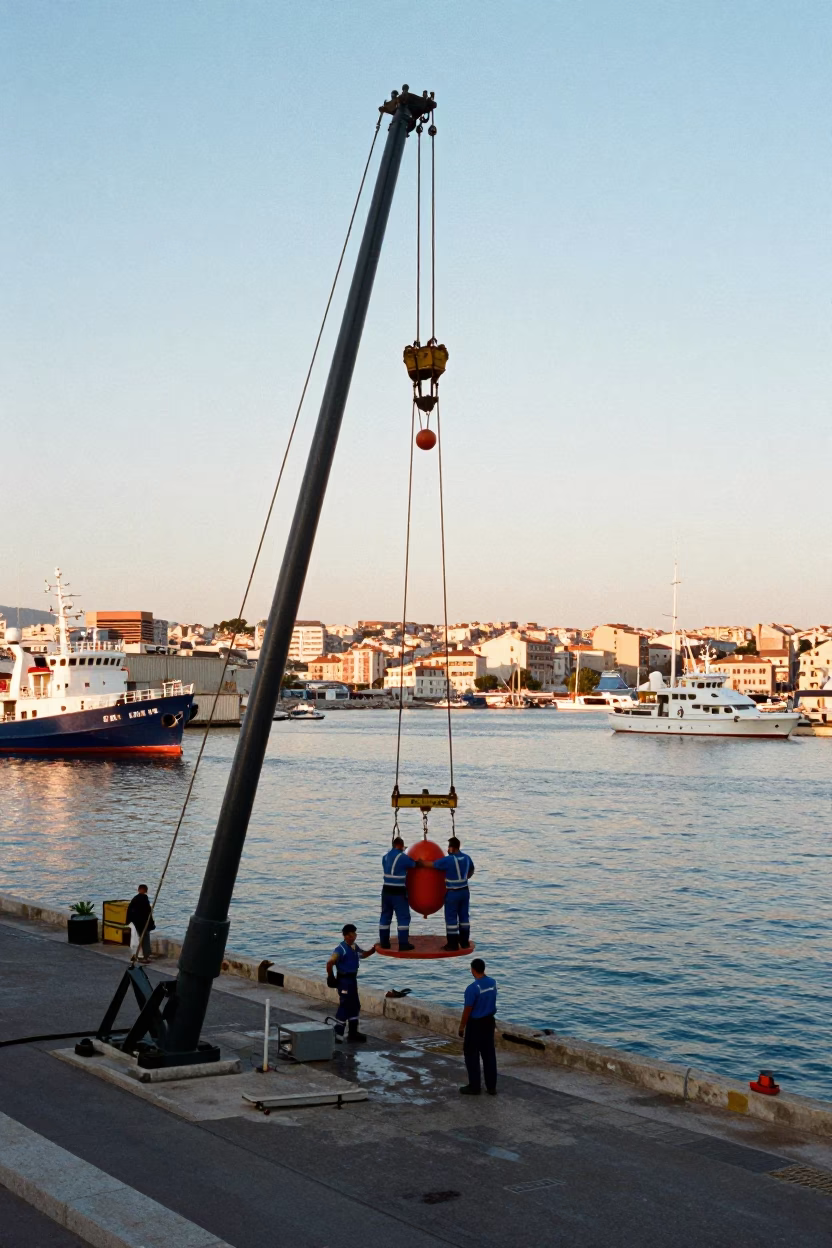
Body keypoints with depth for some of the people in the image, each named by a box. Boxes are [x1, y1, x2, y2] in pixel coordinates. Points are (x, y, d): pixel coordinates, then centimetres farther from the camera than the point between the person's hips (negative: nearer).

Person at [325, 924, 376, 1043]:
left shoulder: (355, 946, 6)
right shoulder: (341, 949, -20)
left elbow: (364, 954, 25)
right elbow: (330, 963, -27)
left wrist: (374, 949, 10)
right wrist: (331, 978, -18)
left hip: (353, 979, 9)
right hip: (344, 980, -9)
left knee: (355, 1006, 15)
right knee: (344, 1007, -7)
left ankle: (353, 1033, 25)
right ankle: (337, 1035, 0)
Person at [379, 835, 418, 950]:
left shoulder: (386, 856, 7)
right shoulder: (402, 857, -11)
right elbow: (414, 864, 0)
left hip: (386, 890, 7)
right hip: (398, 892, -6)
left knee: (385, 916, 13)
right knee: (403, 916, -1)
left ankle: (384, 942, 17)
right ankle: (403, 943, -4)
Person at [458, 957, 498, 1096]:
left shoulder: (473, 988, -24)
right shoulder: (492, 983, -2)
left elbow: (467, 1010, -18)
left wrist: (462, 1026, -6)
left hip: (475, 1024, -7)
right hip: (489, 1021, 7)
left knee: (472, 1055, 6)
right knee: (489, 1054, 13)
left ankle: (474, 1086, 11)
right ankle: (491, 1086, 17)